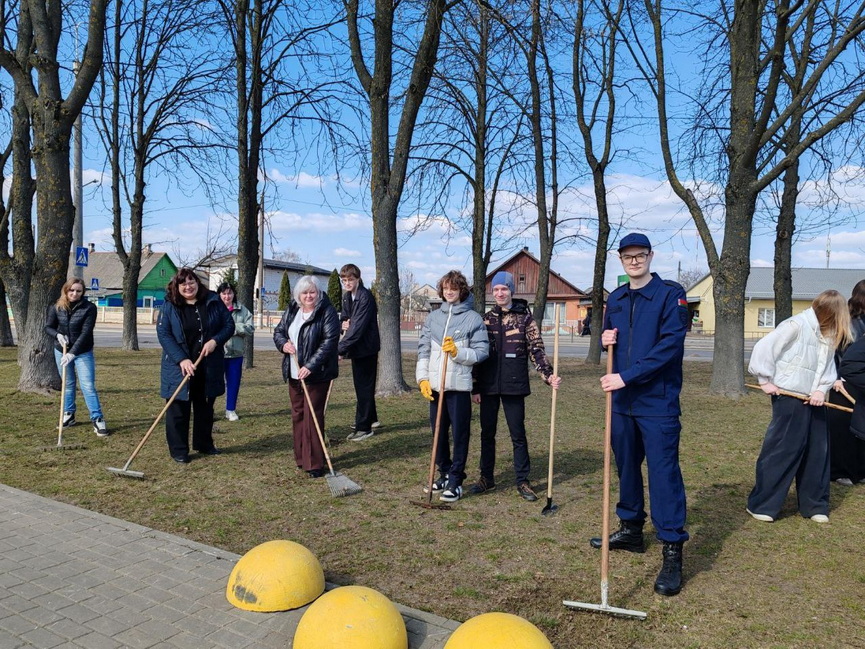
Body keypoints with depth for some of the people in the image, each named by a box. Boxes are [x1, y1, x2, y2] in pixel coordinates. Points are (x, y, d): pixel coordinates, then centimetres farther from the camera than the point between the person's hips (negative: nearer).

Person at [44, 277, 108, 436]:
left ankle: (98, 420, -5)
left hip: (83, 352, -3)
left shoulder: (89, 307, -13)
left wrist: (72, 352, -26)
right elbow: (48, 327, 6)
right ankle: (68, 415, 29)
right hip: (61, 351, 3)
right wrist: (58, 335, -17)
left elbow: (86, 332, -19)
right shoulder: (56, 307, -2)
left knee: (88, 386, -8)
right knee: (68, 384, 14)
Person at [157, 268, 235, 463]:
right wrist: (182, 359, -20)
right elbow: (163, 334, -10)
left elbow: (229, 325, 3)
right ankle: (178, 450, 15)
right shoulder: (169, 306, -4)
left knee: (206, 408, 15)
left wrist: (215, 340, -16)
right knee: (179, 409, 4)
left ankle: (204, 444, 31)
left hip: (209, 368, 2)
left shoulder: (213, 301, 0)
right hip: (180, 368, -2)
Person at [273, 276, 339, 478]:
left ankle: (315, 464, 1)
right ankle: (301, 458, 25)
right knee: (297, 415, 13)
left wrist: (310, 366, -24)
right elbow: (278, 331, 19)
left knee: (313, 417, -6)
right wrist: (283, 344, -5)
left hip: (316, 374, -7)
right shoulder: (291, 311, 9)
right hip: (294, 373, 7)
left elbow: (330, 341, -18)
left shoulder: (327, 312, -11)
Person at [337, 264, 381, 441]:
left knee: (364, 387, -5)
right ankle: (371, 419, 31)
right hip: (356, 346, 9)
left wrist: (341, 349, -32)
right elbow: (344, 315, 22)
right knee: (361, 385, 17)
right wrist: (344, 322, -4)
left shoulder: (365, 297, -21)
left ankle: (364, 427, 1)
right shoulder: (347, 296, 8)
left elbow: (358, 327, -28)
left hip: (366, 346, -9)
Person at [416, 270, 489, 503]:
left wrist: (458, 352, -18)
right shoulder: (433, 317, 11)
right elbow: (423, 350, 9)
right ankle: (444, 474, 27)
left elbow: (482, 351, -5)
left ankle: (455, 481, 9)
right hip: (434, 385, 5)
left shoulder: (473, 318, -1)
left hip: (459, 385, -4)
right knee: (438, 432, 13)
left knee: (460, 434, 0)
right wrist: (422, 378, -1)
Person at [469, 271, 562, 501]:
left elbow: (537, 350, -2)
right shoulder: (485, 319, 6)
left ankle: (523, 481, 16)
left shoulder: (525, 317, -1)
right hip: (489, 386, 3)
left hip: (513, 386, -3)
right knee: (487, 433, 10)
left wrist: (549, 375, -16)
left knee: (518, 434, 4)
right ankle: (487, 478, 23)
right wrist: (475, 387, 5)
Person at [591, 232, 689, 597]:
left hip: (658, 402, -6)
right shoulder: (616, 299, 13)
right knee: (626, 467, 16)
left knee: (663, 472, -6)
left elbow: (669, 345, -18)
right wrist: (605, 339, -2)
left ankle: (672, 551, 1)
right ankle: (631, 530, 32)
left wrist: (627, 376, -23)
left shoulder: (671, 295, -8)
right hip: (622, 401, 7)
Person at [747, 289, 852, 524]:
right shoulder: (796, 326, -13)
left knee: (818, 451, 10)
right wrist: (766, 381, -11)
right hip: (789, 398, -7)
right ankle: (761, 505, 7)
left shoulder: (828, 335, 10)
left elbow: (829, 366, 10)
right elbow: (763, 348, -15)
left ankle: (814, 505, 25)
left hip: (814, 400, 7)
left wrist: (822, 389, -8)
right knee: (782, 450, -4)